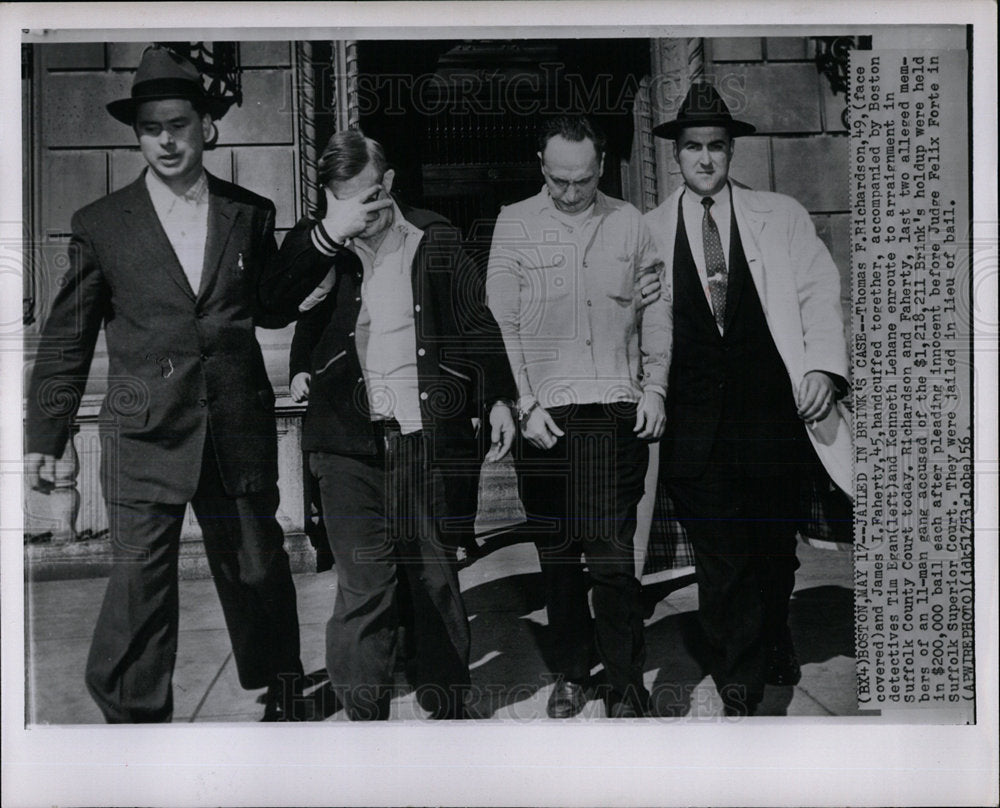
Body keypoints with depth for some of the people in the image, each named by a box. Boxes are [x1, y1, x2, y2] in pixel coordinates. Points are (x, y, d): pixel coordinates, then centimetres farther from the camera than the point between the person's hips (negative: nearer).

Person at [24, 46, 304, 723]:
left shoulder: (250, 214, 7)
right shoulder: (101, 225, 2)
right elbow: (66, 341, 4)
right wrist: (45, 437, 1)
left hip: (240, 430, 2)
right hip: (146, 436, -2)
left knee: (257, 568, 15)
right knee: (140, 581, -6)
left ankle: (281, 690, 37)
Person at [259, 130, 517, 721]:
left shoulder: (435, 240, 6)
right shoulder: (316, 246, 6)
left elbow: (477, 322, 12)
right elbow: (274, 304, -10)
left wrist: (498, 398, 8)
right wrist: (329, 235, -16)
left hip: (430, 437, 1)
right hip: (351, 439, -1)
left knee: (436, 578, 11)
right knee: (363, 586, -3)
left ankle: (447, 708, 26)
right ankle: (363, 717, 9)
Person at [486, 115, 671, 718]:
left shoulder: (629, 223, 9)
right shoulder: (515, 225, 4)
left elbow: (657, 313, 13)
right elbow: (502, 324, 2)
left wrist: (654, 387, 2)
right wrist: (526, 404, -4)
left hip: (618, 411, 0)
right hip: (546, 416, 0)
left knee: (613, 554, -4)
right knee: (557, 555, 7)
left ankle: (627, 685, 7)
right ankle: (571, 673, 22)